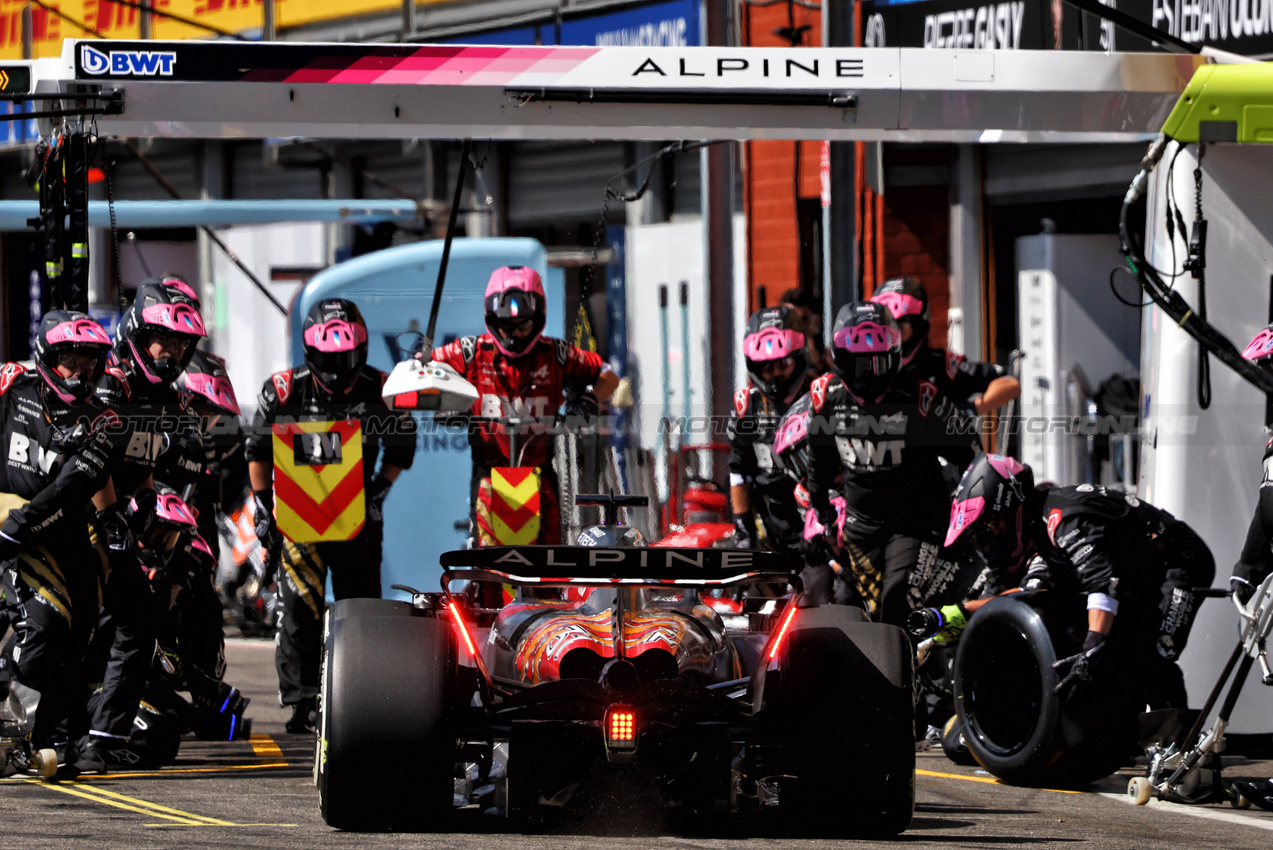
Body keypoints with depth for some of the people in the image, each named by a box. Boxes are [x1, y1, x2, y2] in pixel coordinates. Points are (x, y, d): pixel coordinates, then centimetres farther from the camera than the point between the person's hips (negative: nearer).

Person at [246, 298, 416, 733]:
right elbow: (258, 449, 8)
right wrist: (262, 506, 5)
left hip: (357, 513, 1)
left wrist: (377, 492, 0)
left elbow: (401, 445, 9)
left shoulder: (379, 391, -7)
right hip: (298, 512, -1)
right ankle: (301, 703, -2)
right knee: (299, 608, -7)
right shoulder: (283, 392, -7)